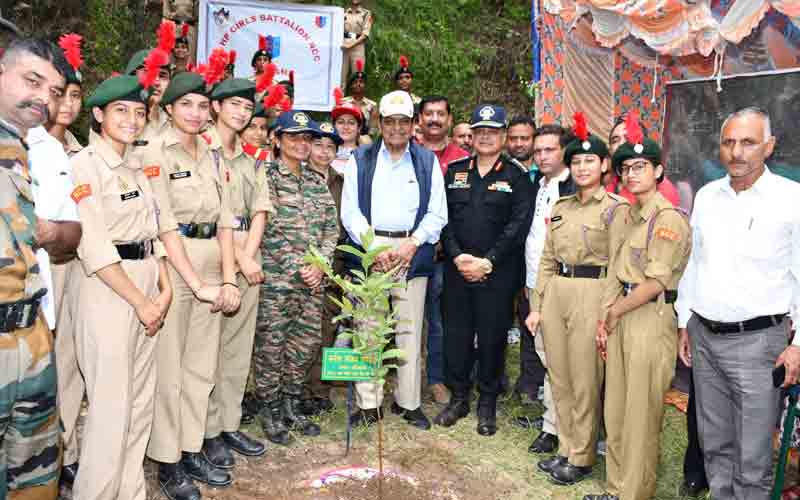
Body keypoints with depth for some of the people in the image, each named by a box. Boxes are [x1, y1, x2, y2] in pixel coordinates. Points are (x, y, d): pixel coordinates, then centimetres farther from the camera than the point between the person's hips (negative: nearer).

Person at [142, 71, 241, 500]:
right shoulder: (155, 154, -6)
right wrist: (196, 283, -16)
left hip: (211, 267, 6)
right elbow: (165, 225, -13)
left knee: (202, 366, 12)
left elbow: (225, 221, 8)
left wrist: (228, 278, -2)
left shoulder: (213, 158, 13)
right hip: (171, 266, -6)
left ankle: (192, 450, 26)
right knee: (169, 368, 1)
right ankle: (167, 463, 15)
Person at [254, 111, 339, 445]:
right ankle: (269, 409, 18)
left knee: (308, 340, 10)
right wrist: (298, 267, -14)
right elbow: (269, 229, -12)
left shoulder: (317, 180, 13)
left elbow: (331, 226, 10)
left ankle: (292, 404, 27)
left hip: (312, 278, 6)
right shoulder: (266, 176, -5)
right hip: (275, 277, -5)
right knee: (271, 343, 2)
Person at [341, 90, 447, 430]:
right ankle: (368, 404, 10)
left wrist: (412, 243, -7)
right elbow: (350, 211, 3)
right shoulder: (360, 160, 10)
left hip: (412, 252, 1)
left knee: (410, 329, 2)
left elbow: (437, 214, 7)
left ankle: (409, 402, 14)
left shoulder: (428, 162, 12)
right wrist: (374, 247, -9)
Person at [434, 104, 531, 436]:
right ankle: (458, 398, 24)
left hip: (498, 272, -3)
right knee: (456, 334, 8)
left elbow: (518, 224, -7)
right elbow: (444, 217, 5)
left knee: (492, 338, 4)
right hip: (457, 268, 3)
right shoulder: (455, 171, 10)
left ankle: (487, 404, 20)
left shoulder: (516, 175, 0)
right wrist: (457, 255, -9)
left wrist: (487, 261, -13)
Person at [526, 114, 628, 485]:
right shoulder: (560, 207, 12)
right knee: (559, 378, 12)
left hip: (591, 294, -6)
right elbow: (546, 260, 12)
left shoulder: (615, 208, -4)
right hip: (555, 293, 6)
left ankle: (582, 458, 19)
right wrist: (536, 305, 7)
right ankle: (566, 449, 28)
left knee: (584, 382, 4)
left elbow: (617, 267, -7)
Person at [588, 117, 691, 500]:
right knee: (615, 410, 14)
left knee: (641, 415, 2)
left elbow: (656, 282, -16)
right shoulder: (629, 215, 14)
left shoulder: (669, 219, -12)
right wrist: (604, 320, 8)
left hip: (651, 320, -8)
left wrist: (614, 311, -5)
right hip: (620, 318, 8)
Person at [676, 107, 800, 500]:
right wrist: (684, 323, 14)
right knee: (714, 442, 16)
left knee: (752, 457, 2)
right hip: (704, 336, 5)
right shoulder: (706, 195, 8)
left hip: (758, 340, -5)